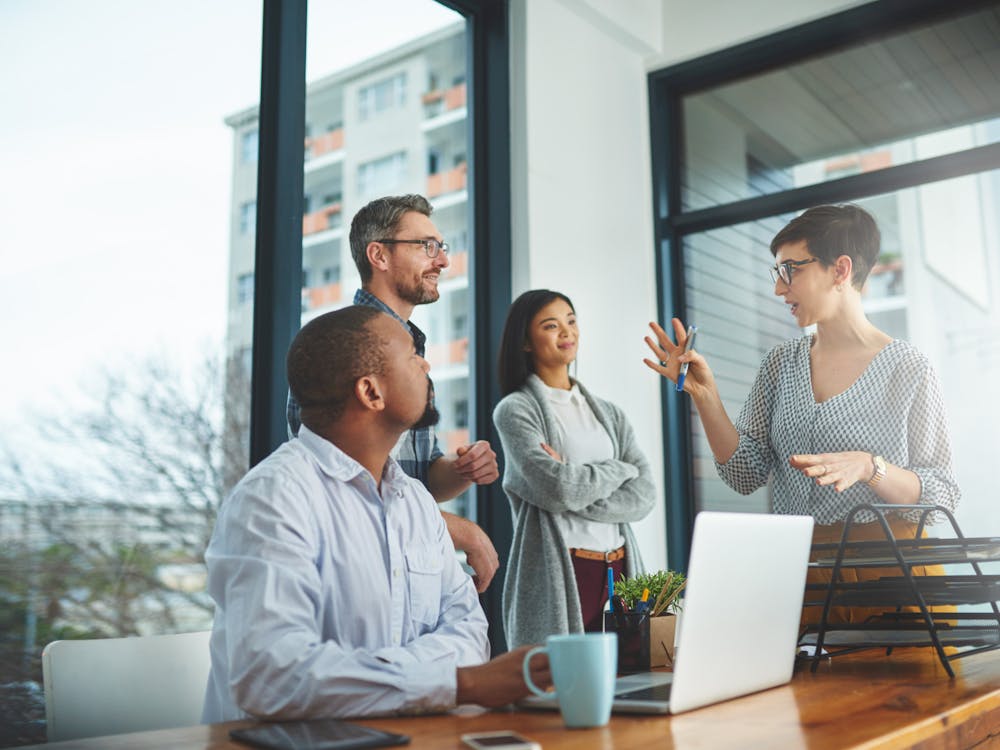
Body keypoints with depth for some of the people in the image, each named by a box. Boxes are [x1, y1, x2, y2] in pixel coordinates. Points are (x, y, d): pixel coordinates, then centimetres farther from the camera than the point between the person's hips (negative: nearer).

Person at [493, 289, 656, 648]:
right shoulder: (515, 410, -1)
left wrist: (576, 484, -11)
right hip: (557, 576, -5)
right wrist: (620, 469, 0)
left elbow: (644, 496, 1)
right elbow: (560, 488, -15)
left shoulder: (609, 413, 14)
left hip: (620, 571, 5)